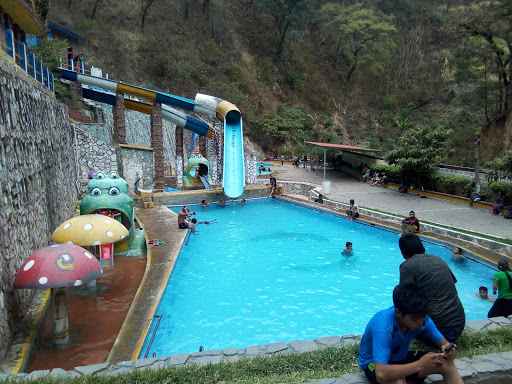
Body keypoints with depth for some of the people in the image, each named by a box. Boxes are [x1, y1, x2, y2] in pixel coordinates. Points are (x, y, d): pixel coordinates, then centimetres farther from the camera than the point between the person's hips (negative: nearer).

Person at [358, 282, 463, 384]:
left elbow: (444, 343, -5)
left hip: (401, 358, 6)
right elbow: (381, 374, -45)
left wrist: (448, 350, -30)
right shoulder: (382, 326, -38)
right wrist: (419, 365, -44)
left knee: (447, 363, -14)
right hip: (373, 363, -6)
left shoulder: (420, 318, -18)